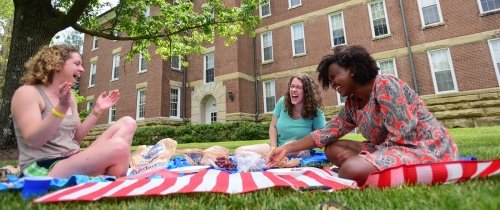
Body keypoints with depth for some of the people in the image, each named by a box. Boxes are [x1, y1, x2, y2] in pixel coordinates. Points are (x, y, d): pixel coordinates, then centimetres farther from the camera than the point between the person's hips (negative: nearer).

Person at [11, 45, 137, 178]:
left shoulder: (69, 96, 15)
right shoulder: (27, 92, -5)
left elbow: (76, 138, 13)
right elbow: (33, 141, -16)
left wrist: (97, 111, 5)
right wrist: (61, 108, -26)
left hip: (73, 161, 8)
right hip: (43, 170, -8)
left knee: (127, 123, -5)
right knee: (119, 147, -32)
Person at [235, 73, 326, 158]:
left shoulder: (314, 112, -12)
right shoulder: (283, 102, -4)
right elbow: (273, 127, 4)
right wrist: (273, 149, -7)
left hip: (298, 154, -3)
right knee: (240, 151, -12)